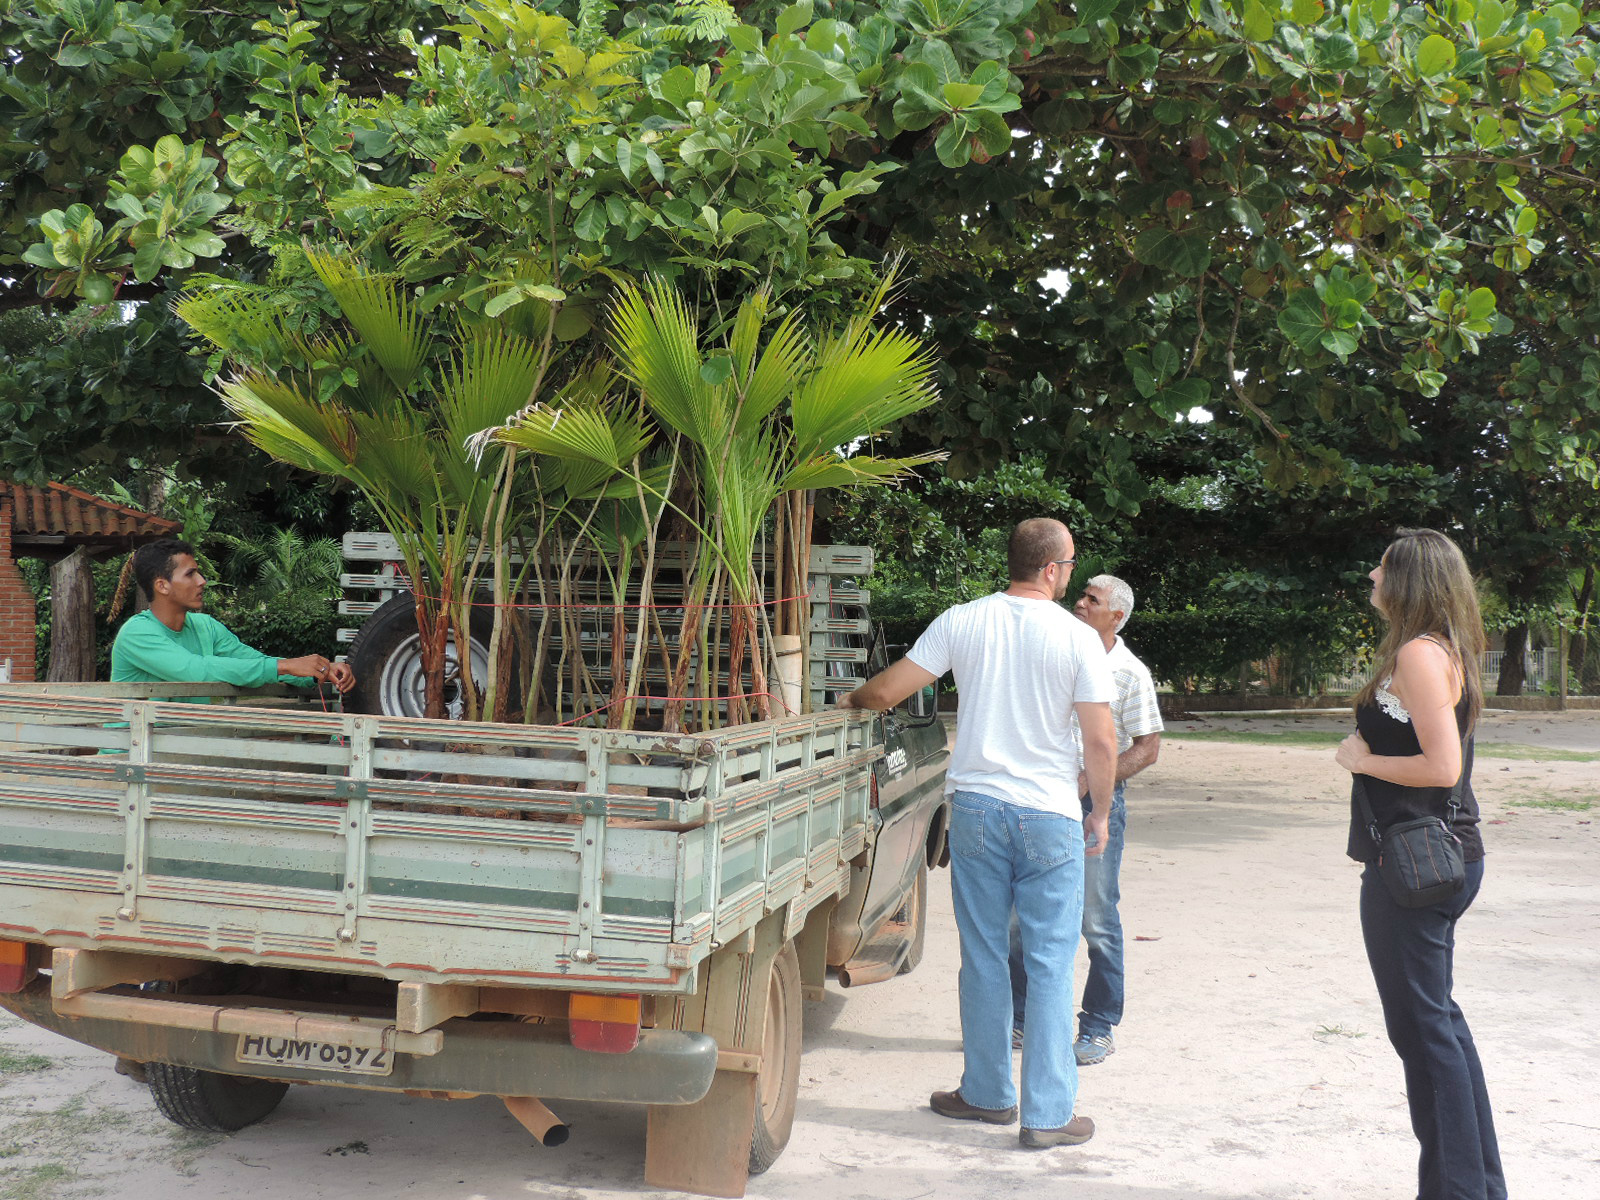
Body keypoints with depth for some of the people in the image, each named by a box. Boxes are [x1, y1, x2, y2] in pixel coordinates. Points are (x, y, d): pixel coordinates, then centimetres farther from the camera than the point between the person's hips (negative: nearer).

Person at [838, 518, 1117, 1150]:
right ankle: (1047, 1114, 7)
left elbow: (887, 690, 2)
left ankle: (988, 1093, 23)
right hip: (1050, 815, -2)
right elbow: (1101, 743, -7)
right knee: (1050, 965, 4)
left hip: (975, 807, 3)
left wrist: (851, 699, 24)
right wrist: (1100, 813, 8)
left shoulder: (962, 621, 0)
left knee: (983, 957, 12)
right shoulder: (1078, 637, -6)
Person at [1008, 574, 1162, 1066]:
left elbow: (1148, 748, -7)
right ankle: (1017, 1017, 20)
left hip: (1098, 800, -5)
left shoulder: (1130, 673, -5)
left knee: (1097, 919, 1)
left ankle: (1099, 1029, 14)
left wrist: (1087, 781, -16)